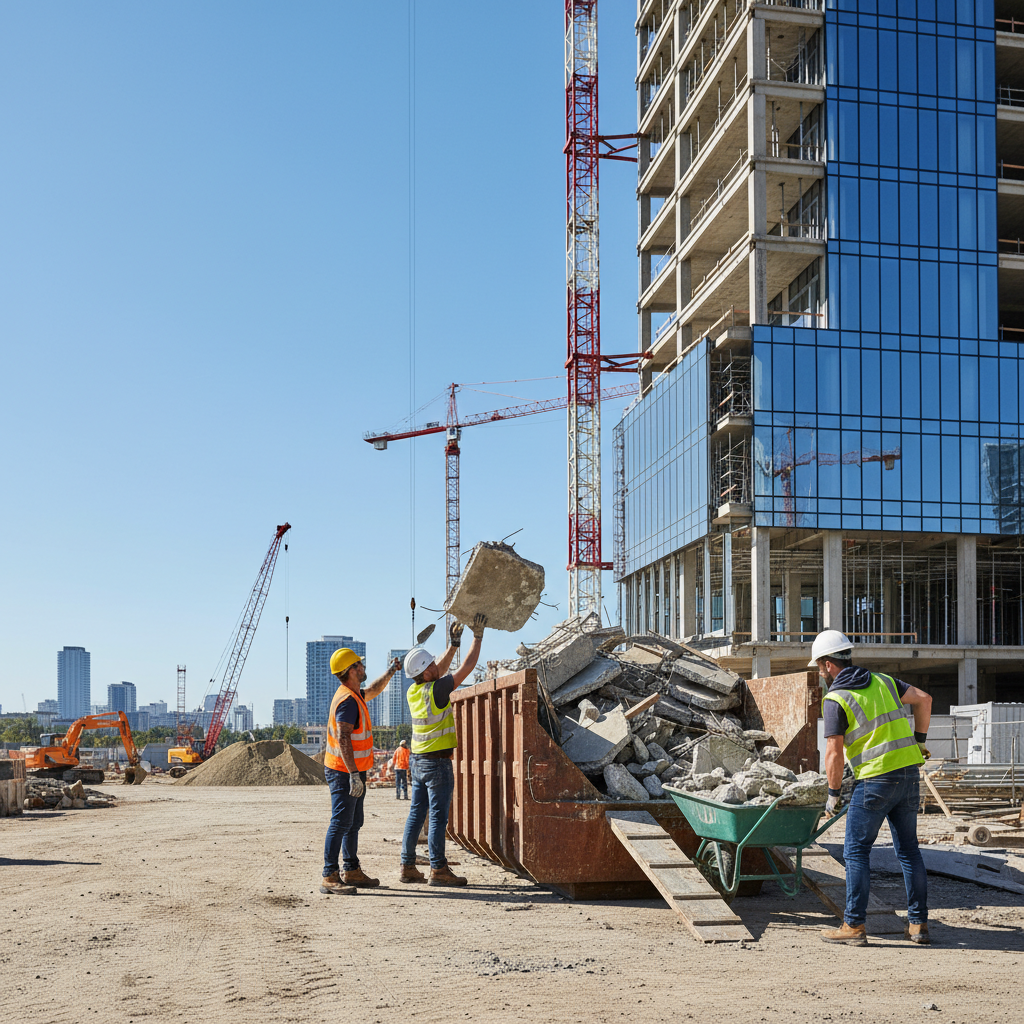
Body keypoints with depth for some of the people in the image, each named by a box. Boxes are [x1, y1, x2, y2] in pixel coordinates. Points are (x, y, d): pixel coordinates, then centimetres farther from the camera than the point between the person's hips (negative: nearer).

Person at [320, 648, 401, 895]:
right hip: (344, 773, -11)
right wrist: (354, 775, -30)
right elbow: (343, 739, -27)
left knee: (353, 823, 16)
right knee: (340, 823, -10)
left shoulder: (353, 695, 12)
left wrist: (390, 673, 32)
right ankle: (330, 877, -9)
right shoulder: (347, 700, -20)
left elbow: (372, 691, 37)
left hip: (353, 772, 11)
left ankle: (352, 871, 25)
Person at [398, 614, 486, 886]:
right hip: (437, 762, -8)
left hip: (418, 761, 8)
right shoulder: (436, 691, -18)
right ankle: (438, 869, -4)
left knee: (416, 814, 10)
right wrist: (477, 636, -4)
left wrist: (453, 644, 18)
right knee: (438, 816, -5)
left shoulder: (413, 692, 4)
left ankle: (408, 866, 12)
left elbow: (438, 673, 20)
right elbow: (466, 667, -12)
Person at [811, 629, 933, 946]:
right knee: (908, 849, 13)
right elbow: (923, 698, 17)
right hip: (909, 772, 7)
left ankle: (854, 926, 1)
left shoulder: (835, 699, -7)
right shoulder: (882, 681, 13)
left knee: (856, 852, 1)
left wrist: (834, 794, 0)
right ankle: (918, 924, 15)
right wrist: (919, 739, 24)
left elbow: (833, 753, -10)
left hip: (874, 779, -7)